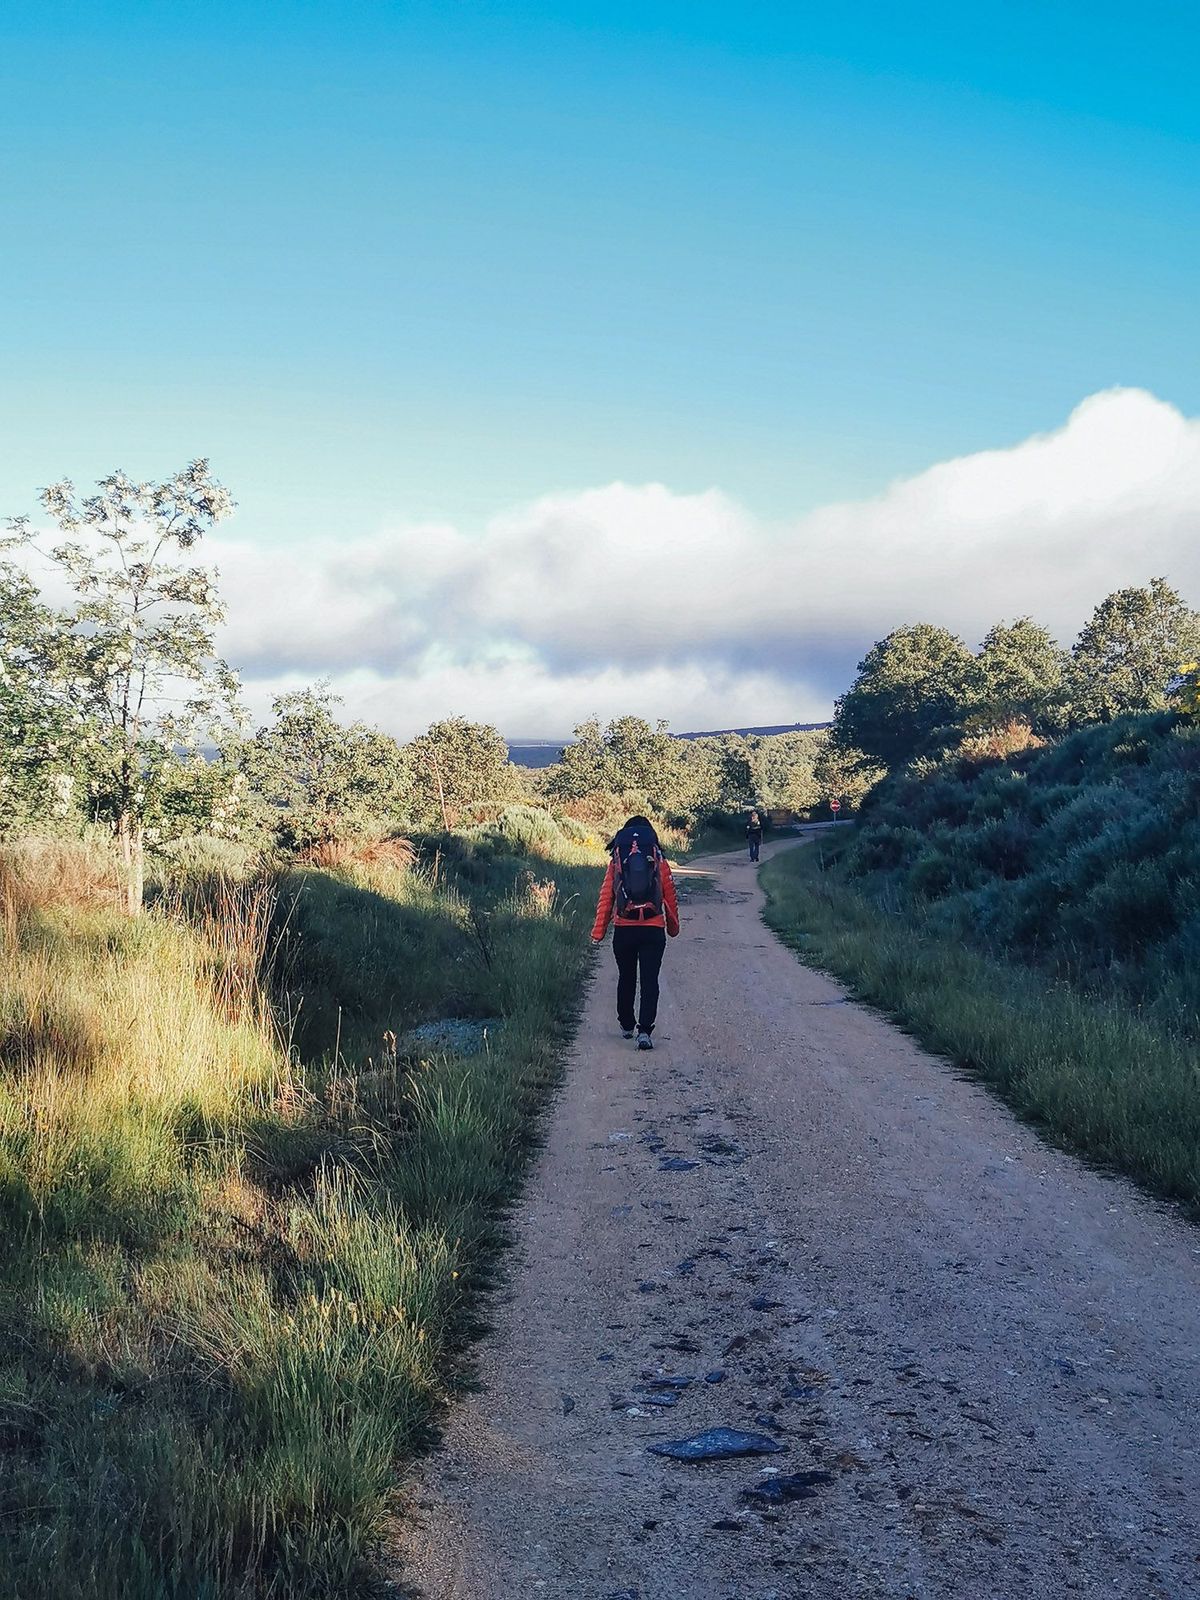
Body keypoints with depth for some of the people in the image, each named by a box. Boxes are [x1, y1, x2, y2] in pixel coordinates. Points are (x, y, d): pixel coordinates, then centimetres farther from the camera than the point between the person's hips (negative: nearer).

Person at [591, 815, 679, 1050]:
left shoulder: (616, 862, 2)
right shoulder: (659, 862, 2)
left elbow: (606, 898, 1)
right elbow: (670, 897, 7)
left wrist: (598, 932, 4)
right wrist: (673, 926, 21)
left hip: (623, 931, 1)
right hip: (653, 931, -1)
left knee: (626, 978, 19)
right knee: (649, 982, 1)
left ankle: (626, 1025, 31)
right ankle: (644, 1031, -11)